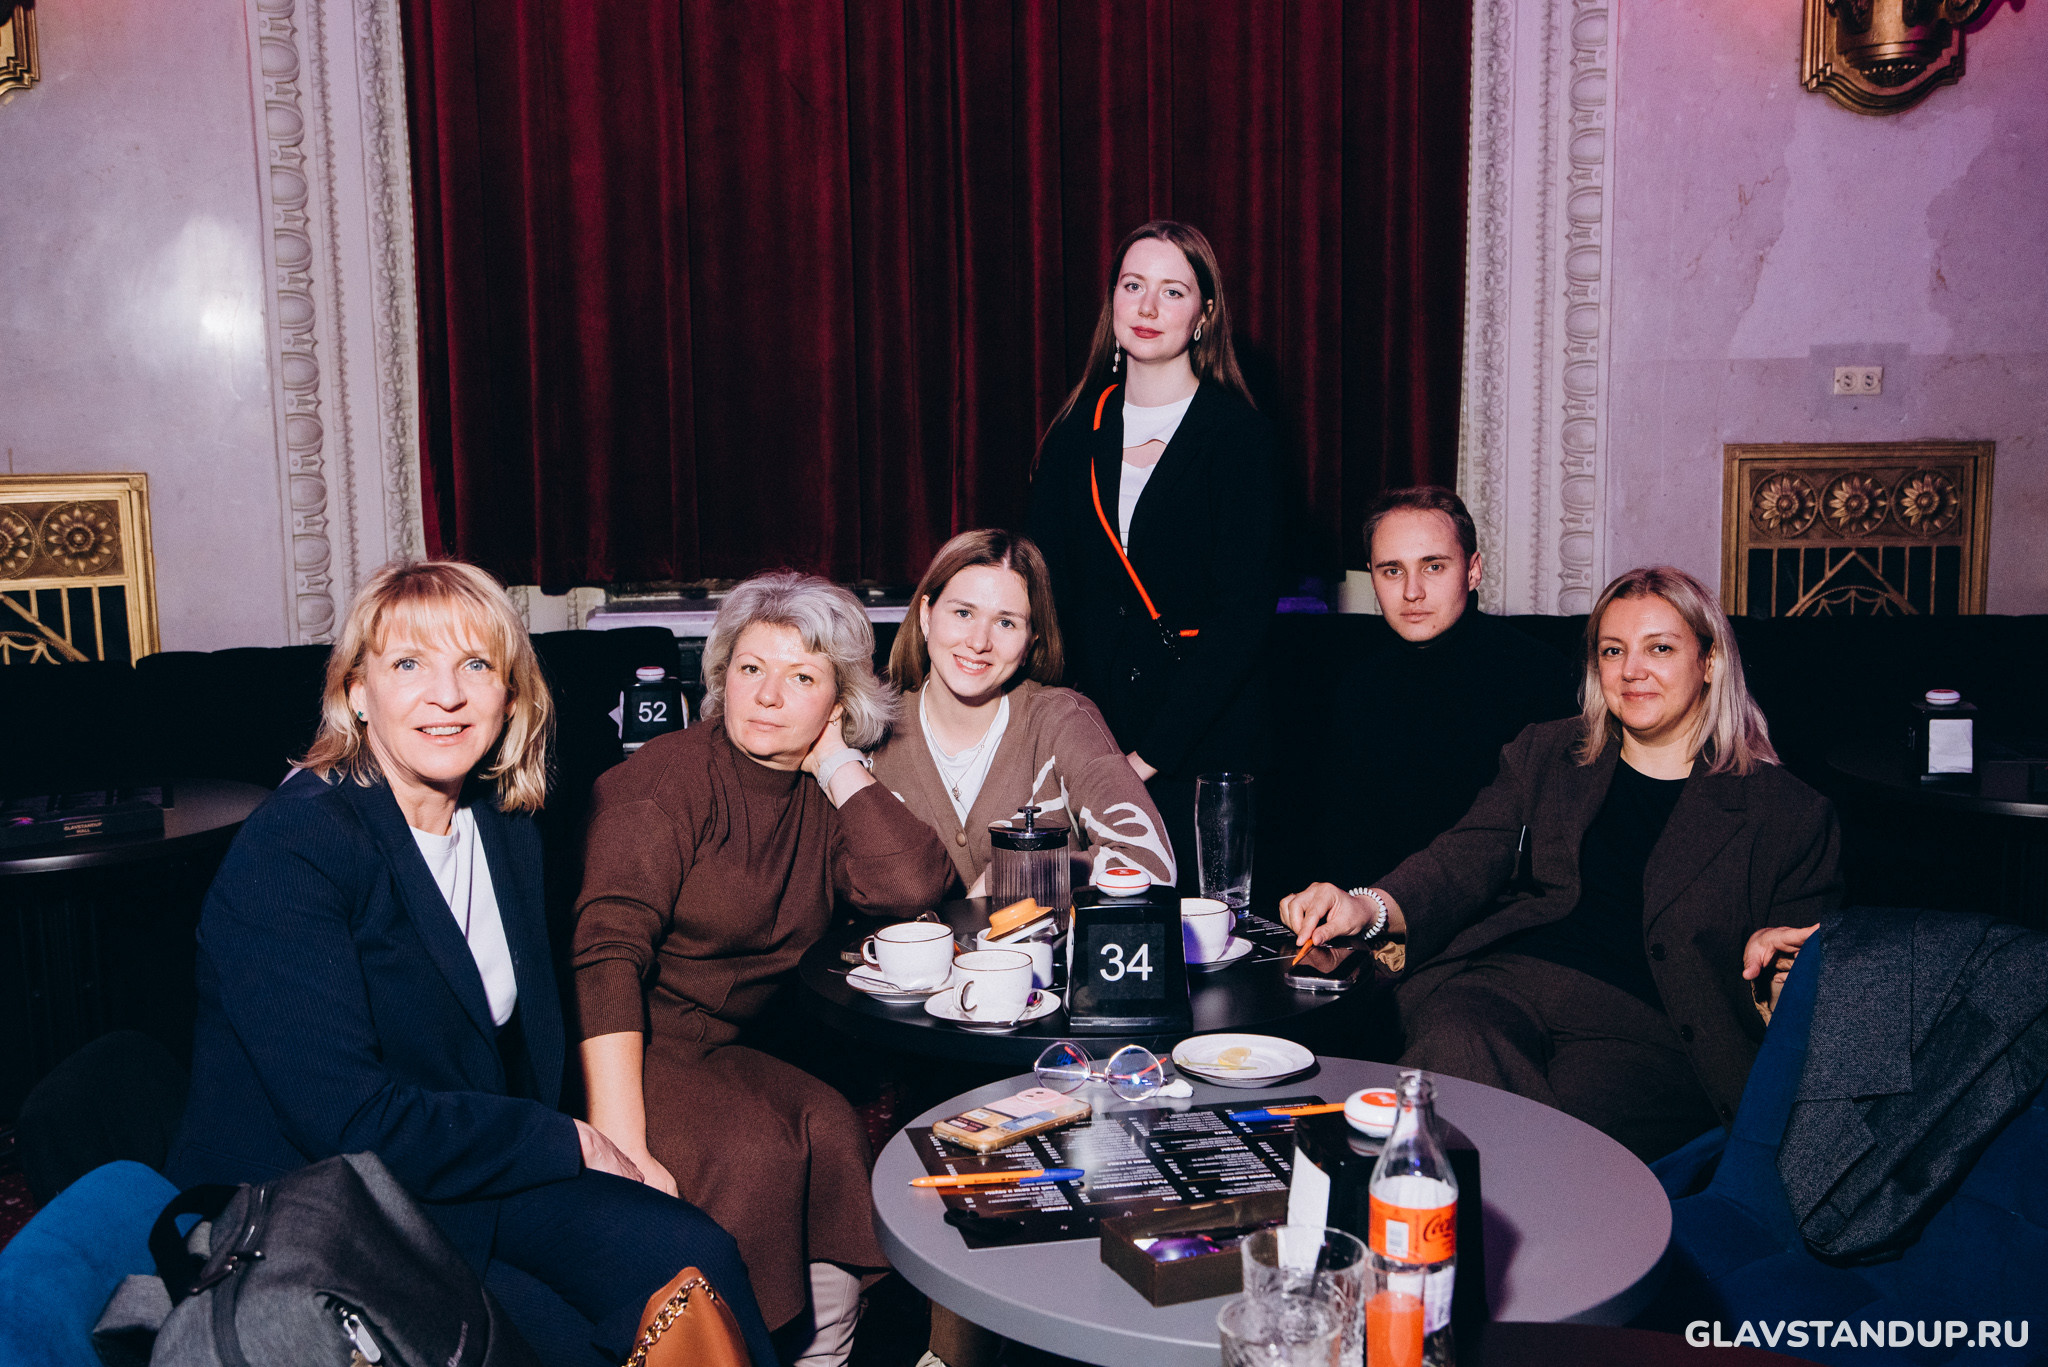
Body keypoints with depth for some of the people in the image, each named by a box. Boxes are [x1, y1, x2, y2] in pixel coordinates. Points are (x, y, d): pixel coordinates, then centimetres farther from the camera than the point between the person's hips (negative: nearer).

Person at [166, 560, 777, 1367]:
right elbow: (351, 1123, -22)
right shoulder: (289, 851, -17)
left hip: (474, 1175, 7)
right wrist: (568, 1145, -12)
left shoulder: (505, 830, 7)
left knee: (692, 1258, -17)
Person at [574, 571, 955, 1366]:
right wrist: (622, 1149, -30)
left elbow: (914, 883, -9)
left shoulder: (820, 799, 10)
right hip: (621, 1050, -6)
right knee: (753, 1153, -29)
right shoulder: (670, 779, -10)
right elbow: (606, 955, -20)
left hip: (737, 1053, 6)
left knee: (833, 1136, -22)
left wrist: (837, 762, -4)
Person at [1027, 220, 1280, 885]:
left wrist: (1149, 755, -16)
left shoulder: (1239, 437, -5)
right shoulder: (1076, 435, 8)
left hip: (1200, 749, -3)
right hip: (1085, 741, 4)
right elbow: (1047, 593, 6)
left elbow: (1241, 617, -11)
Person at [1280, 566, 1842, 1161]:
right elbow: (1464, 861, 10)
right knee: (1455, 1046, -35)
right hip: (1506, 979, 2)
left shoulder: (1791, 815, 15)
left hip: (1647, 1027, -2)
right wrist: (1367, 907, -11)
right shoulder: (1546, 753, 23)